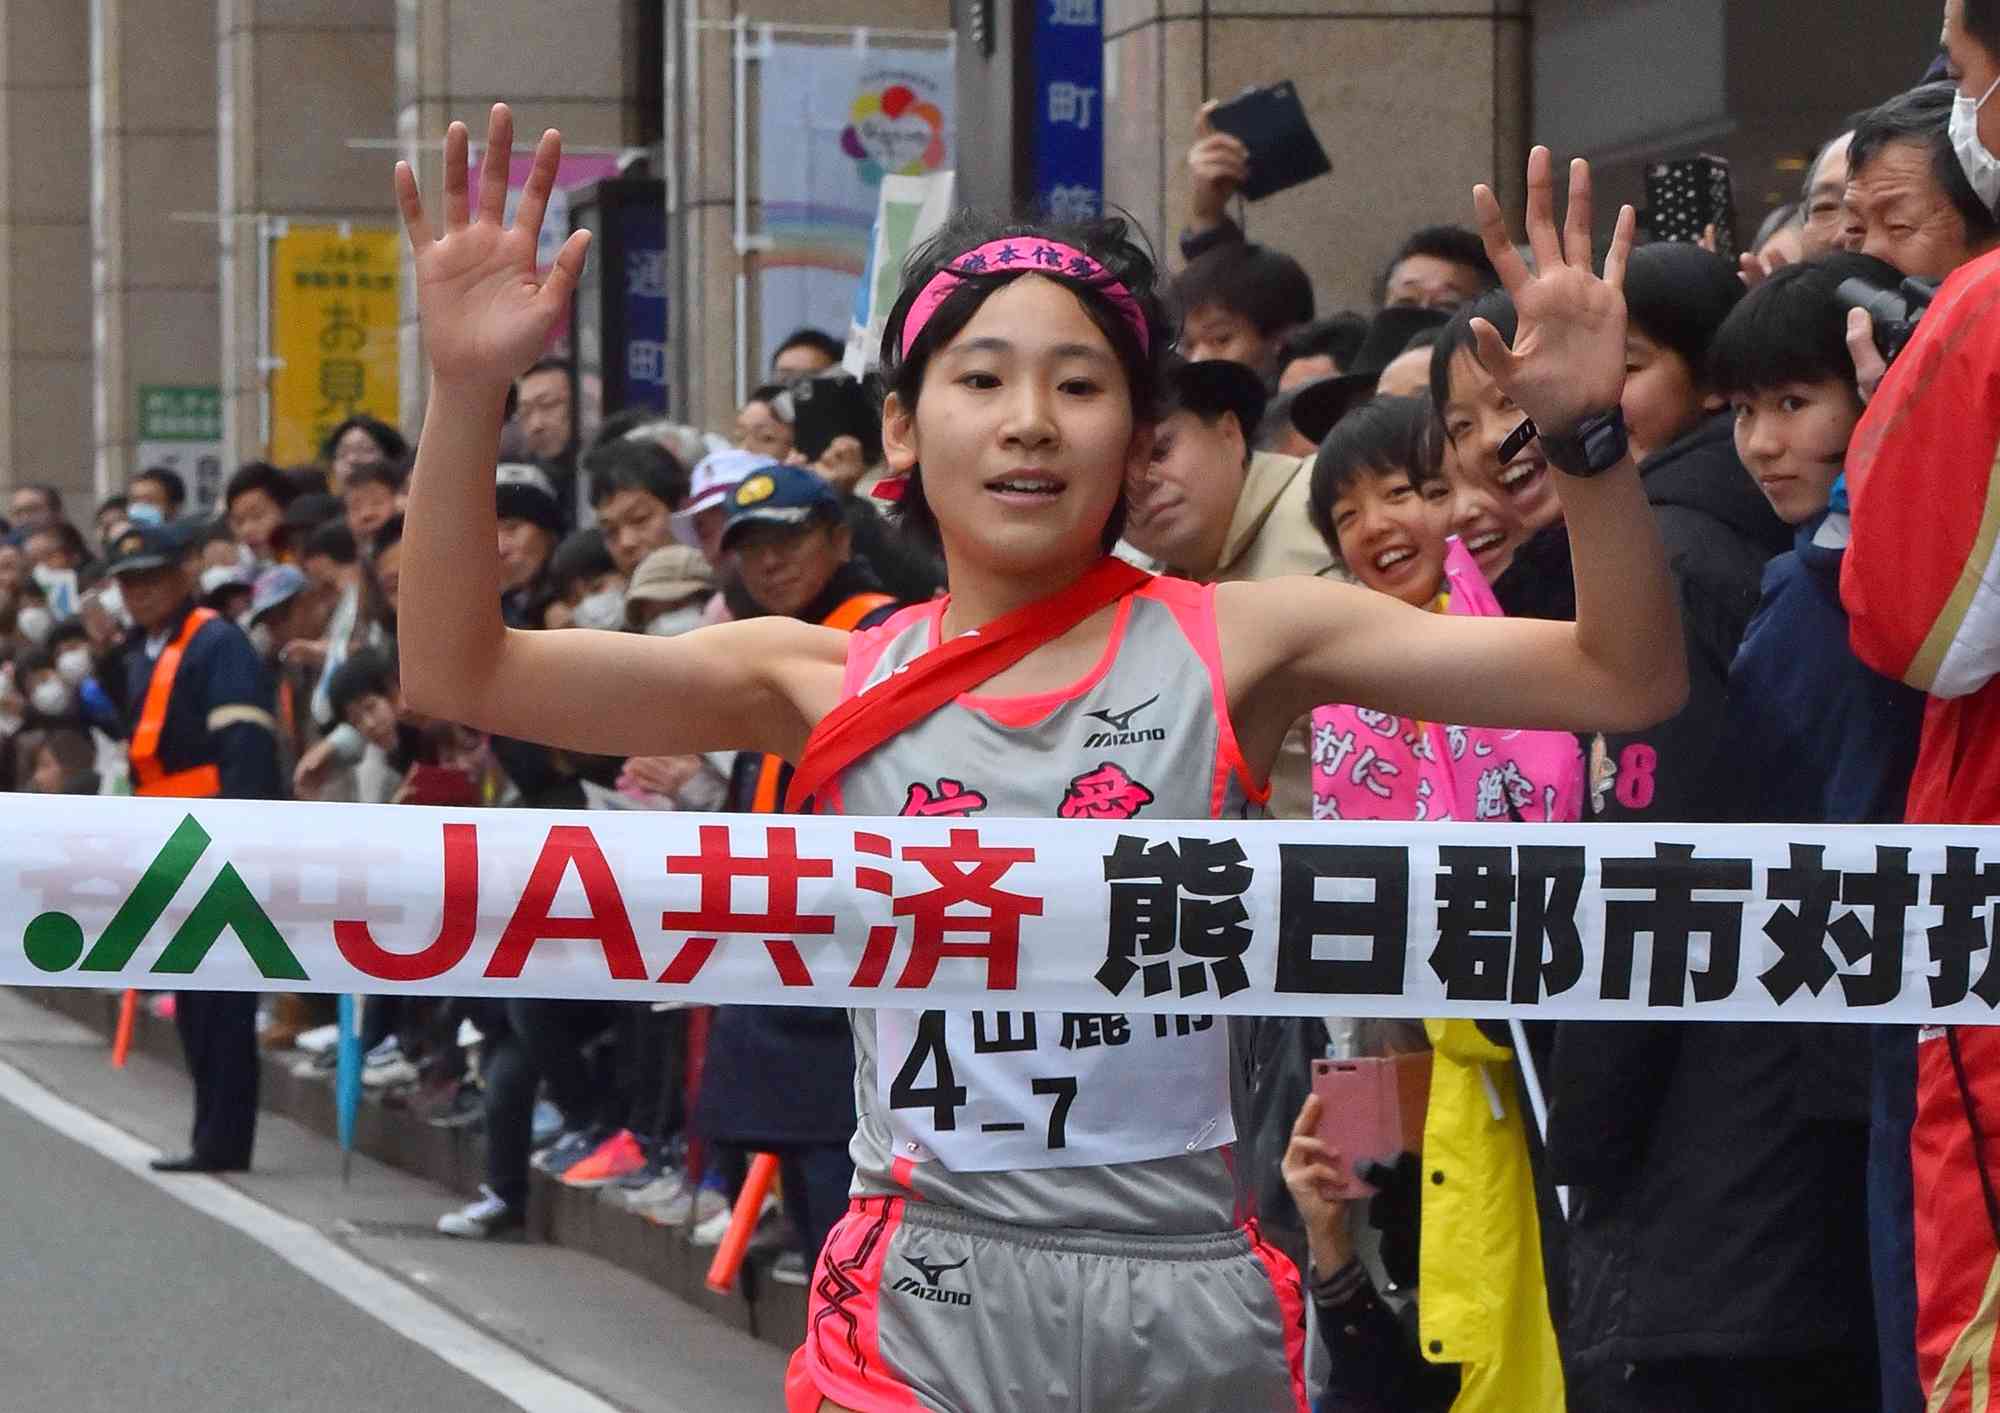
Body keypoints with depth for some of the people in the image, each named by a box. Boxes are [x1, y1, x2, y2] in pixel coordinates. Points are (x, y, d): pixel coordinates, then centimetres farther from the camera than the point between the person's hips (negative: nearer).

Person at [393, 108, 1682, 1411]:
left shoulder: (1239, 646, 0)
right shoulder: (829, 683, 3)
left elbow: (1630, 677, -4)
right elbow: (461, 671, -2)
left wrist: (1587, 429, -20)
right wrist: (470, 388, -15)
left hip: (1187, 1308, 0)